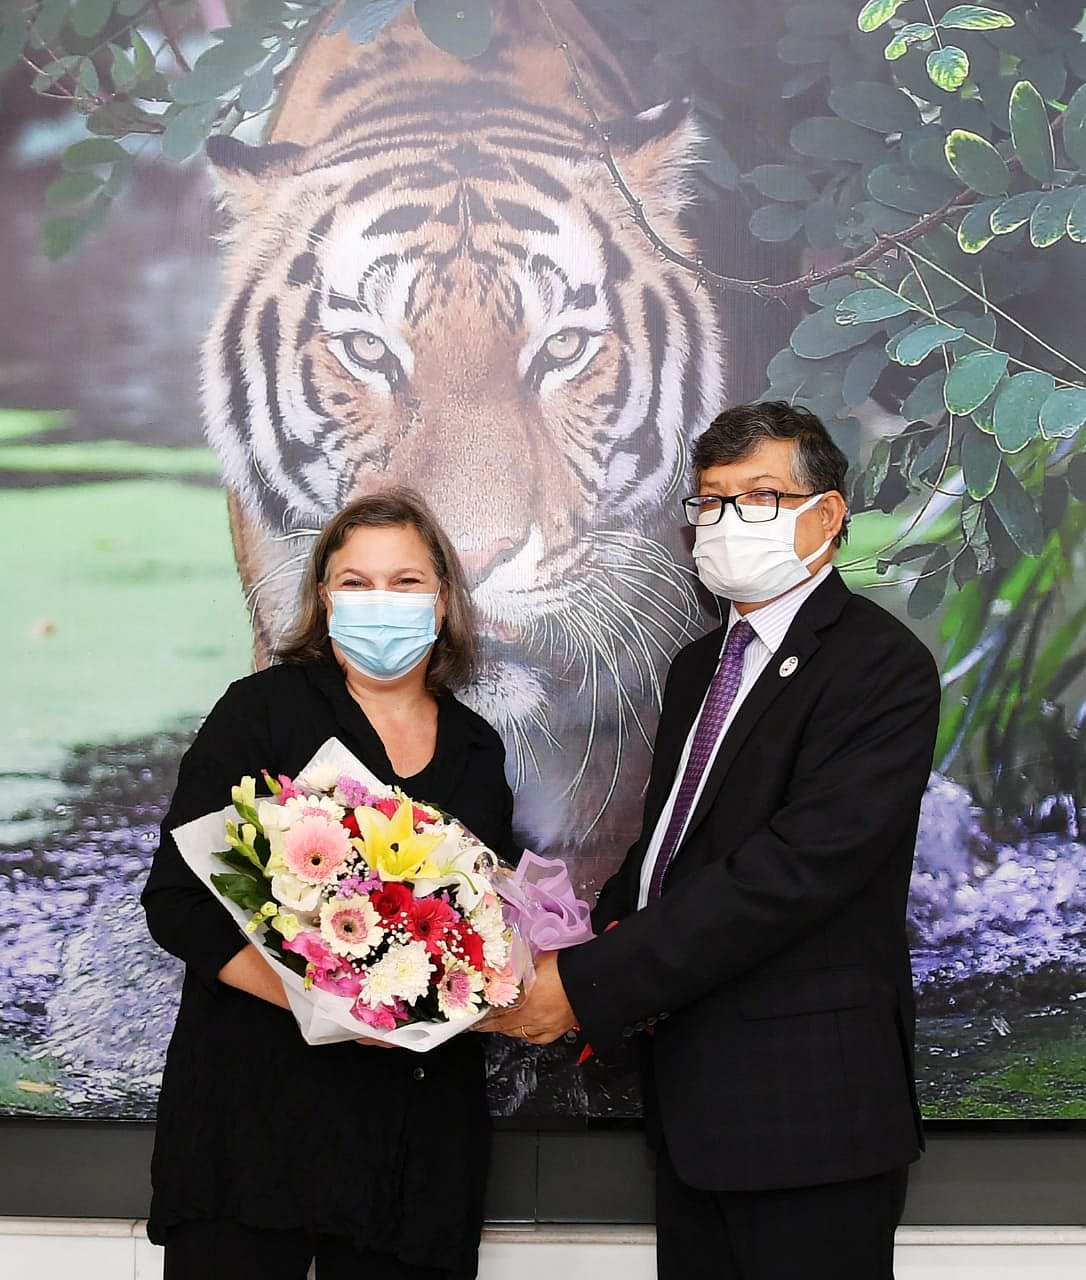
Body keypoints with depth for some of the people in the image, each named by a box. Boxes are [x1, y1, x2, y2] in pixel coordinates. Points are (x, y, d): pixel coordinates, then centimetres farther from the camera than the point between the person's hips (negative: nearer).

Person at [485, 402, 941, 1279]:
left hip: (805, 1097, -7)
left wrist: (591, 985, -23)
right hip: (688, 1081, 8)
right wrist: (606, 947, -2)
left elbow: (794, 869, -22)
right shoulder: (701, 665, 14)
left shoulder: (881, 665, -13)